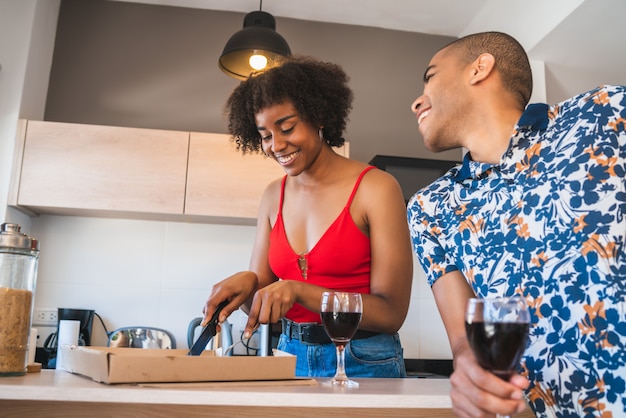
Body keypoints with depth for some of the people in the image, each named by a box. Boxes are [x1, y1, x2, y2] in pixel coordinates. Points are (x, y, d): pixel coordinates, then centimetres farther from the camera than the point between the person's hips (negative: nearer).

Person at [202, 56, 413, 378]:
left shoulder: (376, 188, -10)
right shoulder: (274, 196, 5)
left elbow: (392, 313, -13)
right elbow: (262, 303, 6)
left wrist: (298, 290, -22)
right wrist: (246, 285, -16)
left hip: (362, 364, -3)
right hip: (292, 358, 4)